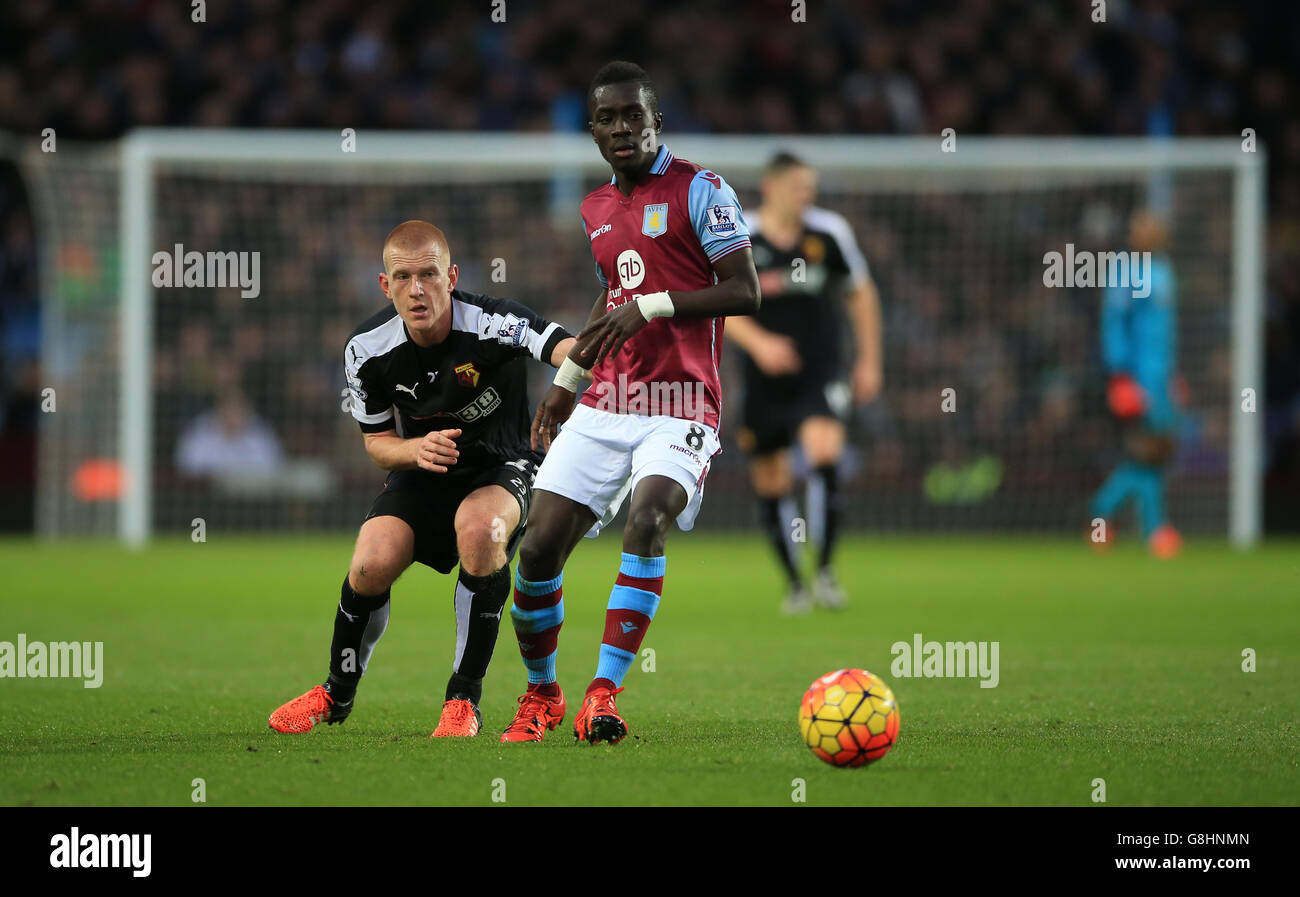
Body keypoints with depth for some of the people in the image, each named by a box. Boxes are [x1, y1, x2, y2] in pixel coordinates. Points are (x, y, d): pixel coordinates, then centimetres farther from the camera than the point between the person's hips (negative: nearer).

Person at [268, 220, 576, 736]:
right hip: (421, 473, 3)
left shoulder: (491, 325, -27)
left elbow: (568, 350, -43)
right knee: (373, 564, -23)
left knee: (480, 526, -37)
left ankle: (464, 698, -20)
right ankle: (337, 694, 9)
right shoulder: (367, 350, -13)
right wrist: (417, 450, -24)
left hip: (501, 467, -3)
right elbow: (378, 443, 0)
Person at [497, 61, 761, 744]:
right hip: (605, 405, 6)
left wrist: (651, 306, -18)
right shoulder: (596, 210, 18)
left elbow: (745, 292, -10)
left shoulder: (699, 190, -3)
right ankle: (540, 694, 18)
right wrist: (566, 379, 27)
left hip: (682, 407, -6)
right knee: (538, 545, -5)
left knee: (647, 516, -32)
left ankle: (603, 694, -33)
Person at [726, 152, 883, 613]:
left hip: (821, 373, 0)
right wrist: (759, 342, -24)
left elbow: (861, 291, 11)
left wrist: (869, 360, 10)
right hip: (764, 380, 0)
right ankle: (794, 584, 22)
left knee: (824, 454, -25)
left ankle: (825, 570, -14)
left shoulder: (829, 232, -2)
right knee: (771, 485, 5)